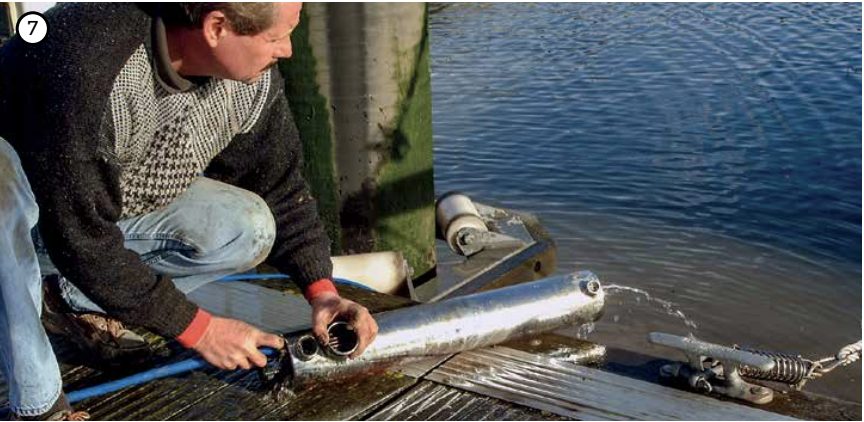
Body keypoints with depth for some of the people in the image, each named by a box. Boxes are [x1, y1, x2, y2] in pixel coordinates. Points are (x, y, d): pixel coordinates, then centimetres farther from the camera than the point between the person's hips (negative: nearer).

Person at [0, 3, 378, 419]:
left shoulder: (253, 82, -18)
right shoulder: (86, 68, -39)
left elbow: (280, 185, -4)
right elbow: (82, 238, -35)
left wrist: (321, 289, -15)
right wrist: (198, 329, -29)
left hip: (121, 205, 5)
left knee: (248, 228, -18)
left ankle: (77, 300, 0)